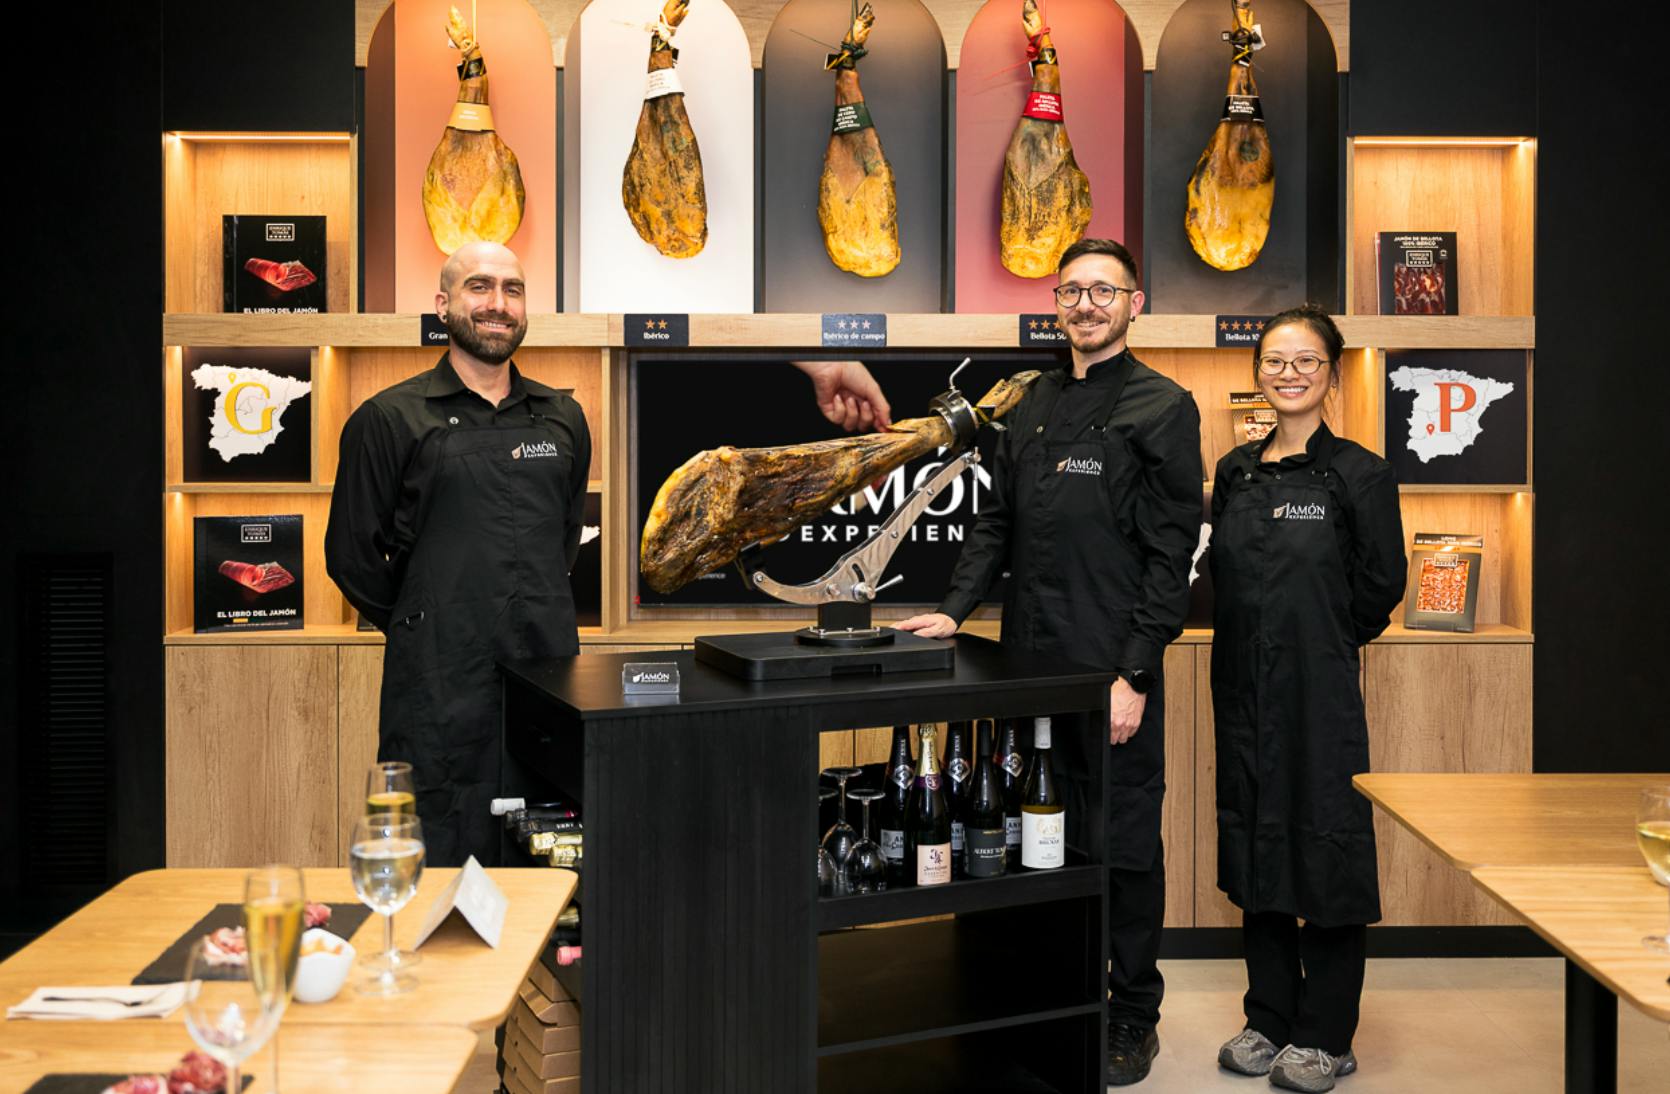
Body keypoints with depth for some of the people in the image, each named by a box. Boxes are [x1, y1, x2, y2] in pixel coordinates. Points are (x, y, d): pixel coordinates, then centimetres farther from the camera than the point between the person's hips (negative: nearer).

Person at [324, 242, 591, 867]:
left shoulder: (562, 420, 12)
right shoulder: (388, 420, 0)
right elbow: (351, 556, 3)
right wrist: (419, 629, 7)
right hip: (440, 688, -4)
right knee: (435, 866, 1)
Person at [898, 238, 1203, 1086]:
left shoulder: (1161, 409, -4)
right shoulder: (1034, 405, 15)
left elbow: (1169, 554, -10)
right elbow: (997, 522, 17)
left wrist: (1135, 675, -15)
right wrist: (955, 610, 4)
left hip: (1111, 673, -6)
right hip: (1030, 664, 6)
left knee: (1124, 847, 4)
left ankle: (1132, 1018, 19)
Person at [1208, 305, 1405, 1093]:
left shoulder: (1360, 475, -6)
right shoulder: (1235, 472, 8)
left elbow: (1377, 592, -3)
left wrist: (1317, 641, 4)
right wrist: (1260, 644, 6)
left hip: (1320, 692, -5)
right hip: (1244, 692, 5)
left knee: (1324, 851, 2)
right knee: (1254, 847, 12)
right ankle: (1269, 1018, 26)